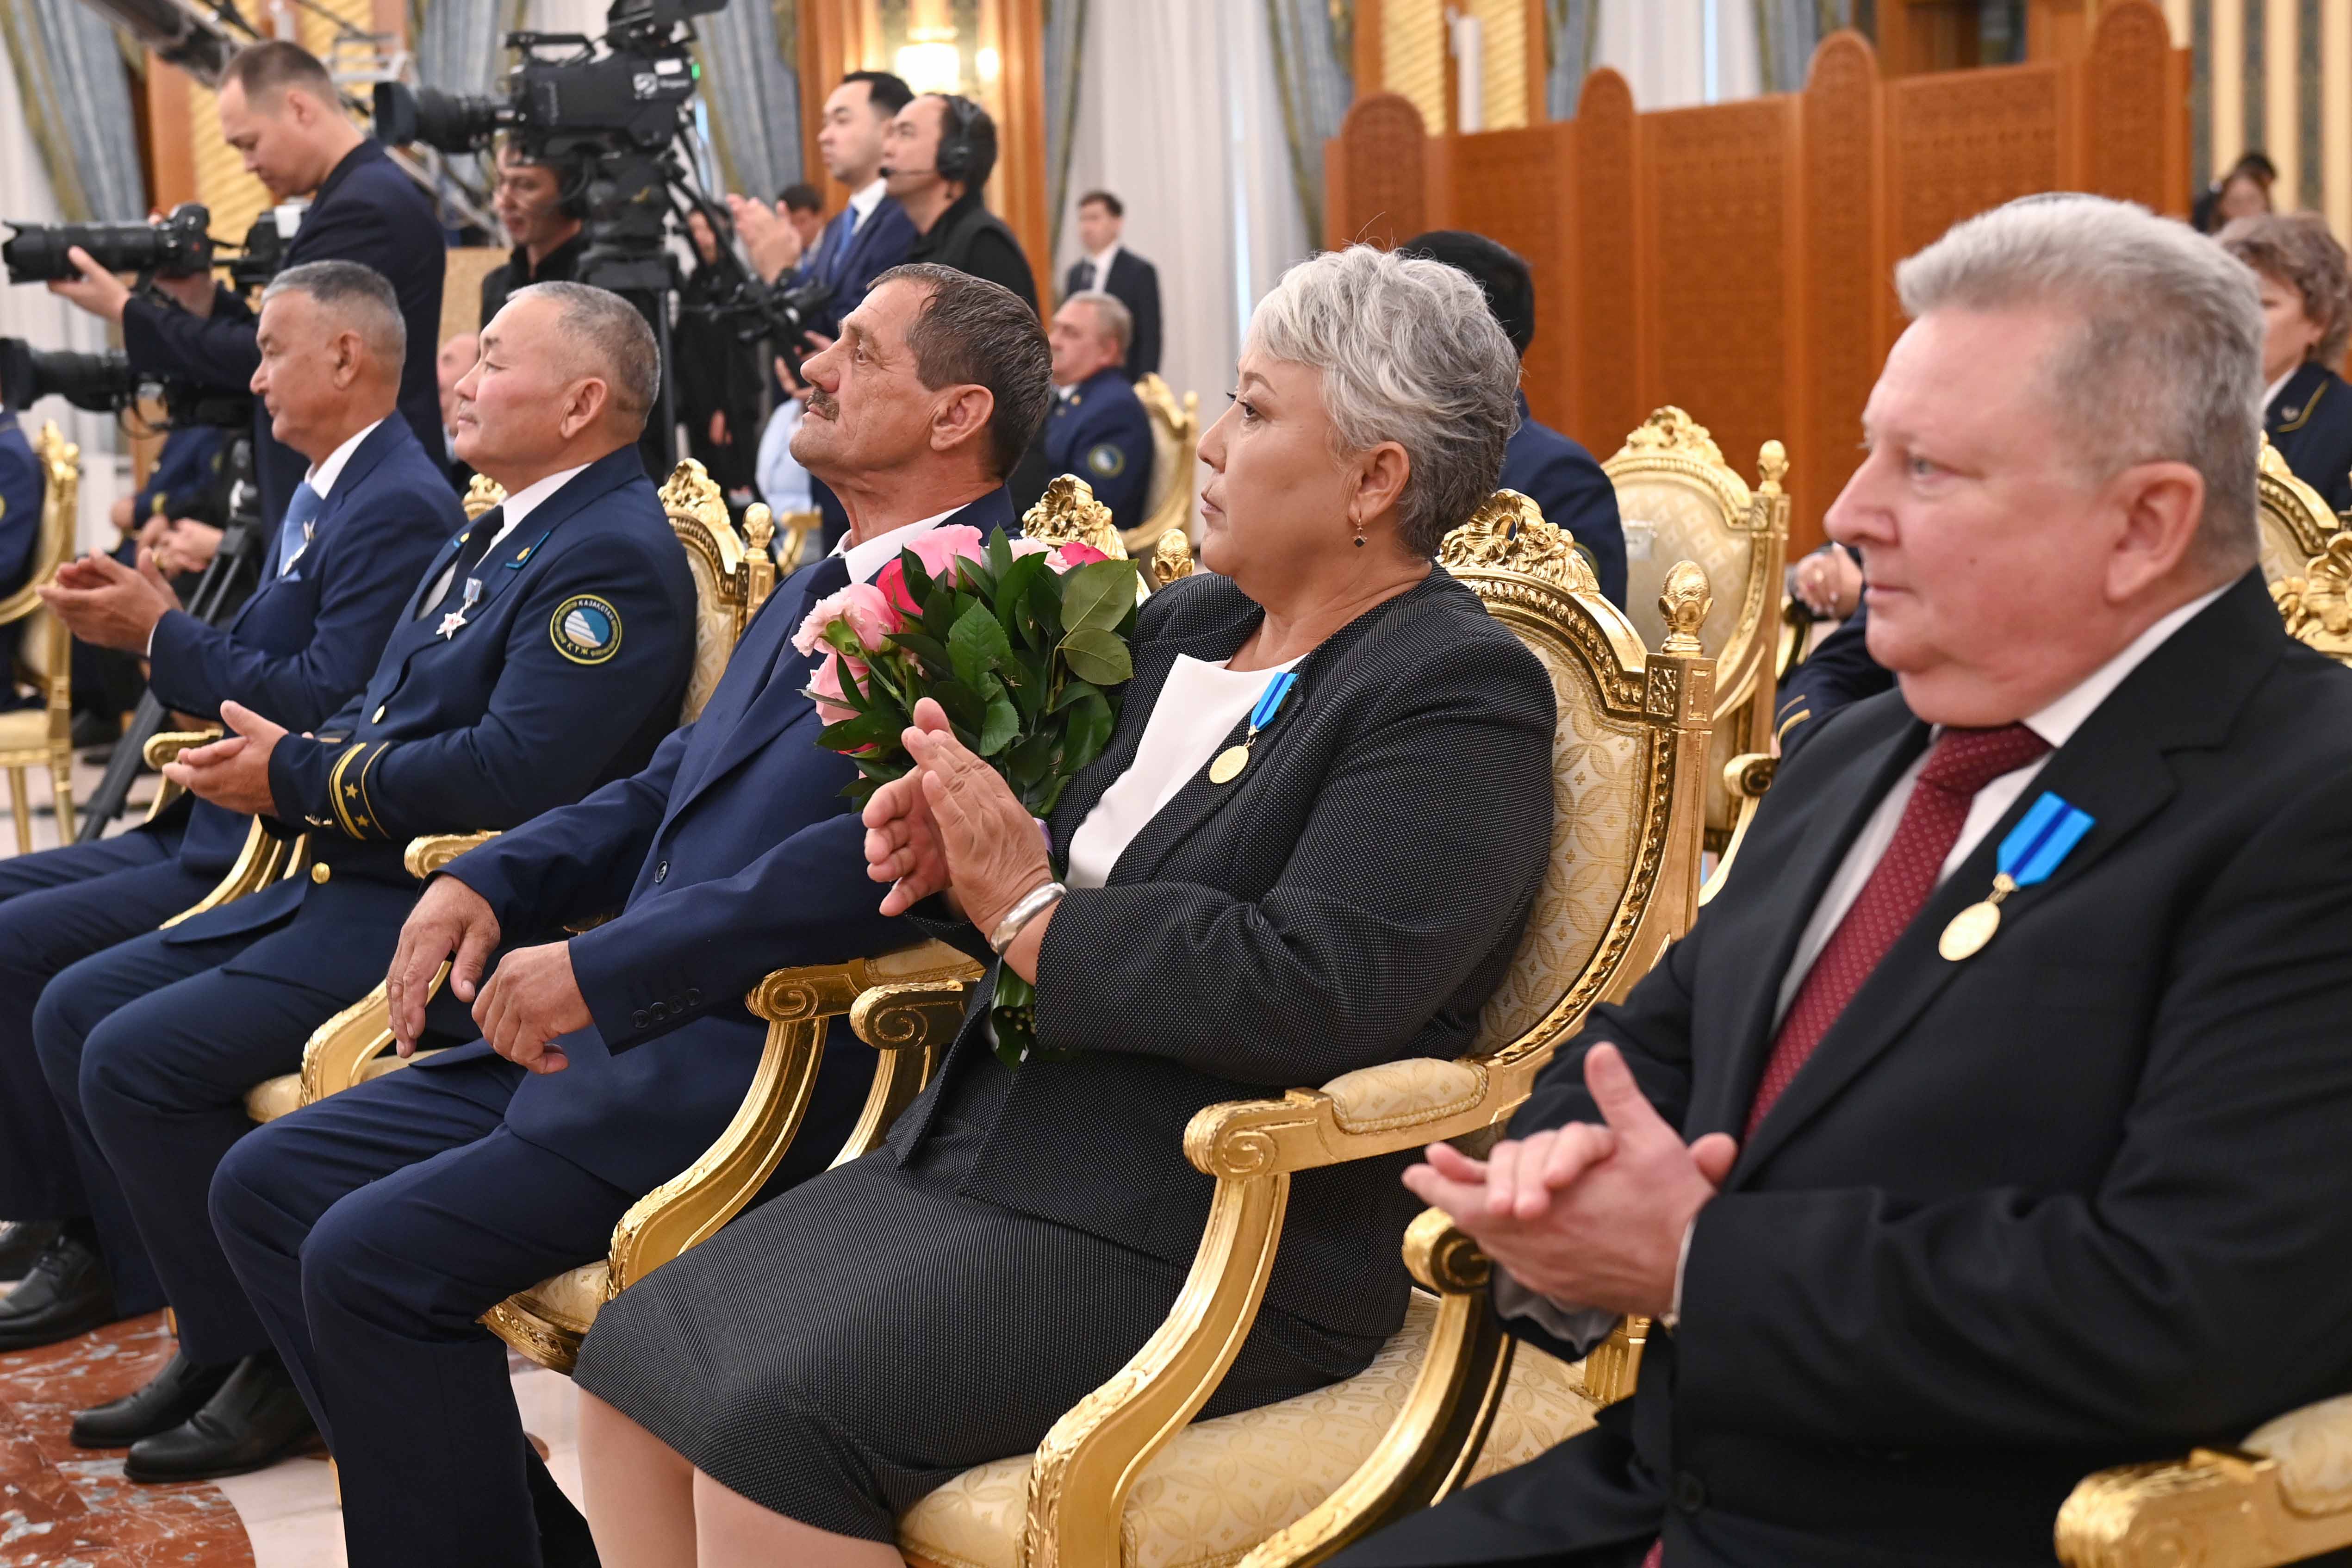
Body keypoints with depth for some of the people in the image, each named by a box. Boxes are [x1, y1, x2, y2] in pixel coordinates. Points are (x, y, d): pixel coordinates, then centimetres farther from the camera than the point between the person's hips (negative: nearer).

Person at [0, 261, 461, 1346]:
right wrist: (147, 619, 2)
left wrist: (160, 636, -16)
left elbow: (322, 704, -25)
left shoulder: (399, 509, -18)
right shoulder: (325, 496, 16)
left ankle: (97, 1253, -3)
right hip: (219, 829, 11)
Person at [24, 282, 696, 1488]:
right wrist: (267, 756, 1)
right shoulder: (493, 538, 19)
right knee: (76, 1011, 8)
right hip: (351, 887, 11)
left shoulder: (615, 554, -15)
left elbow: (513, 770, -26)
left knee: (138, 1059, -19)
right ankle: (214, 1335, 13)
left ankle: (271, 1366, -2)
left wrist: (298, 776, -15)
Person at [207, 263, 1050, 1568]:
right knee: (267, 1187, 8)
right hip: (619, 1032, 10)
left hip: (773, 1058, -10)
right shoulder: (816, 590, 19)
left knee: (374, 1255, -20)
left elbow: (892, 851, -26)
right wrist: (490, 882, 5)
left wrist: (602, 967, -23)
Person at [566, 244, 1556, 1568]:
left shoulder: (1462, 696, -12)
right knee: (638, 1360, -4)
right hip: (995, 1146, 9)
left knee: (769, 1423, -23)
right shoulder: (1183, 627, 15)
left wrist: (1022, 908, -15)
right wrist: (963, 844, -1)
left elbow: (1312, 994, -25)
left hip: (1207, 1225, -8)